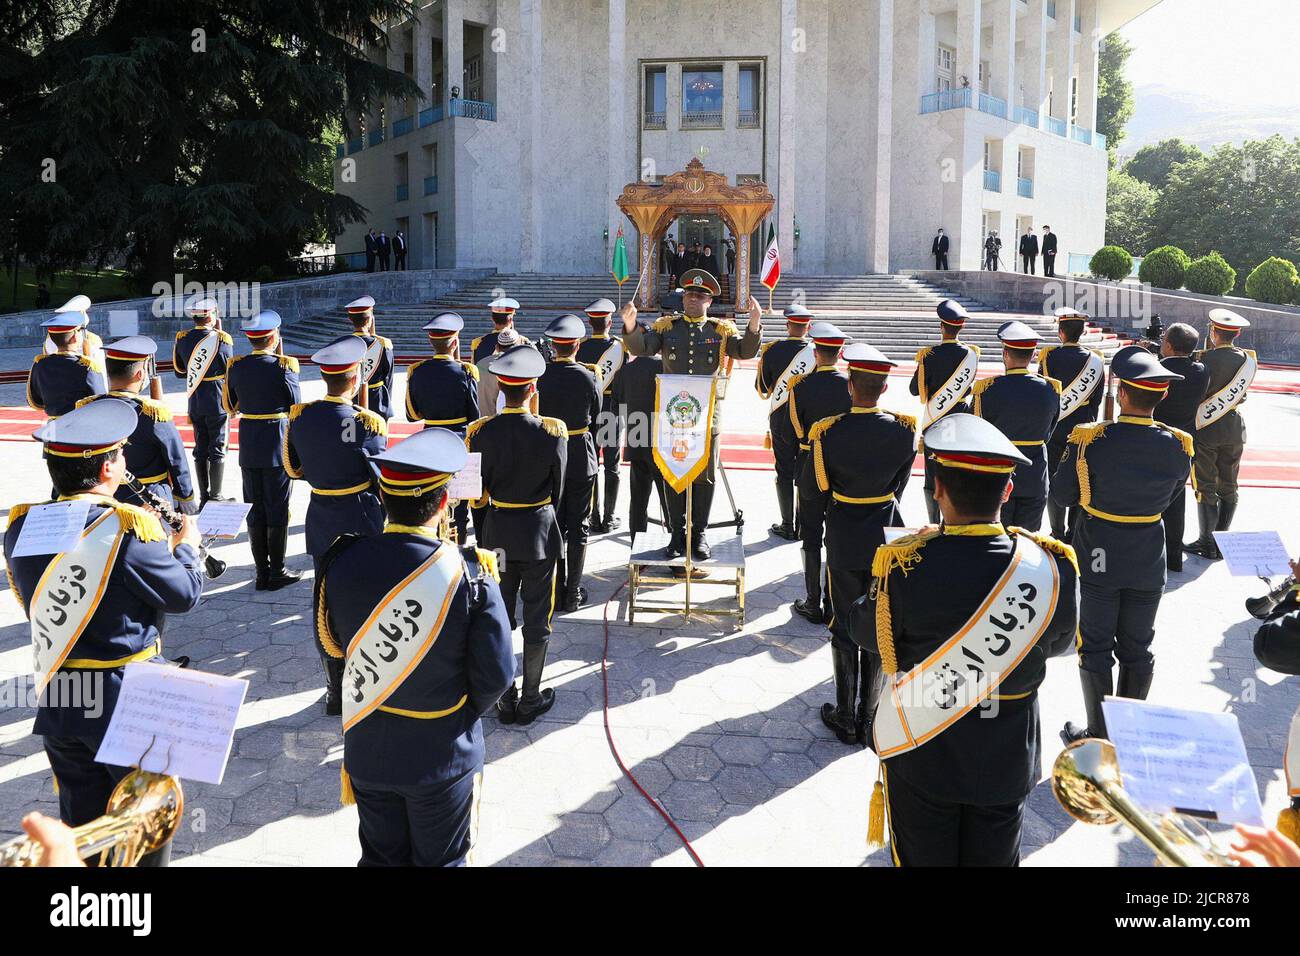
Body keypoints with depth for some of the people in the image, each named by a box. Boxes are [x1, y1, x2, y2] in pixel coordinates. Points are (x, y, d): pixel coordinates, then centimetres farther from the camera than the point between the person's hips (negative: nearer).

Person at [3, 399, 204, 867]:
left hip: (57, 702, 6)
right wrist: (186, 546, 7)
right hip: (129, 703, -5)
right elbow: (184, 595, -13)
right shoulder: (130, 530, -24)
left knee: (81, 821, 22)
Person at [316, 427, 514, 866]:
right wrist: (463, 713, 4)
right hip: (443, 757, -3)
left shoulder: (342, 561, -17)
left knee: (381, 856, 23)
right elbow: (496, 675, -16)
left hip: (367, 752, 3)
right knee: (440, 860, 19)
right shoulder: (469, 575, -26)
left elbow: (332, 644, 1)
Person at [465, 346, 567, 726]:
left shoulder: (480, 432, -12)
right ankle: (531, 700, 21)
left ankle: (505, 699, 23)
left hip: (497, 532, 2)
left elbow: (478, 495, -4)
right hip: (539, 531, -2)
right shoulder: (553, 432, -15)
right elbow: (558, 488, -3)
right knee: (537, 618, 11)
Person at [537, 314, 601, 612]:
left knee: (553, 524, 13)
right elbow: (596, 422, -2)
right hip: (581, 459, -1)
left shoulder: (538, 376, -9)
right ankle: (573, 594, 13)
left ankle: (556, 590, 18)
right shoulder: (588, 379, -11)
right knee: (577, 527, 8)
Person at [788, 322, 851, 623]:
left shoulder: (801, 386, -13)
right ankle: (834, 603, 18)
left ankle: (813, 603, 12)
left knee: (811, 536, 8)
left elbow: (795, 428, -6)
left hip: (810, 469, -2)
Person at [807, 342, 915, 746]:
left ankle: (845, 718, 18)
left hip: (844, 538, -2)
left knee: (845, 627, 10)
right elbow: (899, 485, 3)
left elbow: (819, 489, -3)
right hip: (887, 535, 2)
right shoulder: (905, 430, -9)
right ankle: (870, 718, 22)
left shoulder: (827, 432, -15)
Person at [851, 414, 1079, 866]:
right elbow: (1058, 643, -1)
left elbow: (868, 635, -8)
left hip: (921, 754, -2)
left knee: (923, 857, 20)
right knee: (994, 858, 24)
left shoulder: (904, 564, -28)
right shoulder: (1052, 564, -20)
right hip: (1008, 760, 2)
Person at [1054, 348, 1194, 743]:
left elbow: (1063, 495, -9)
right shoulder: (1179, 445, -10)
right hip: (1149, 562, 3)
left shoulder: (1089, 440, -21)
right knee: (1137, 649, 16)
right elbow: (1167, 499, 6)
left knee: (1096, 648, 10)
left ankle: (1099, 736, 18)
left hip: (1098, 561, -3)